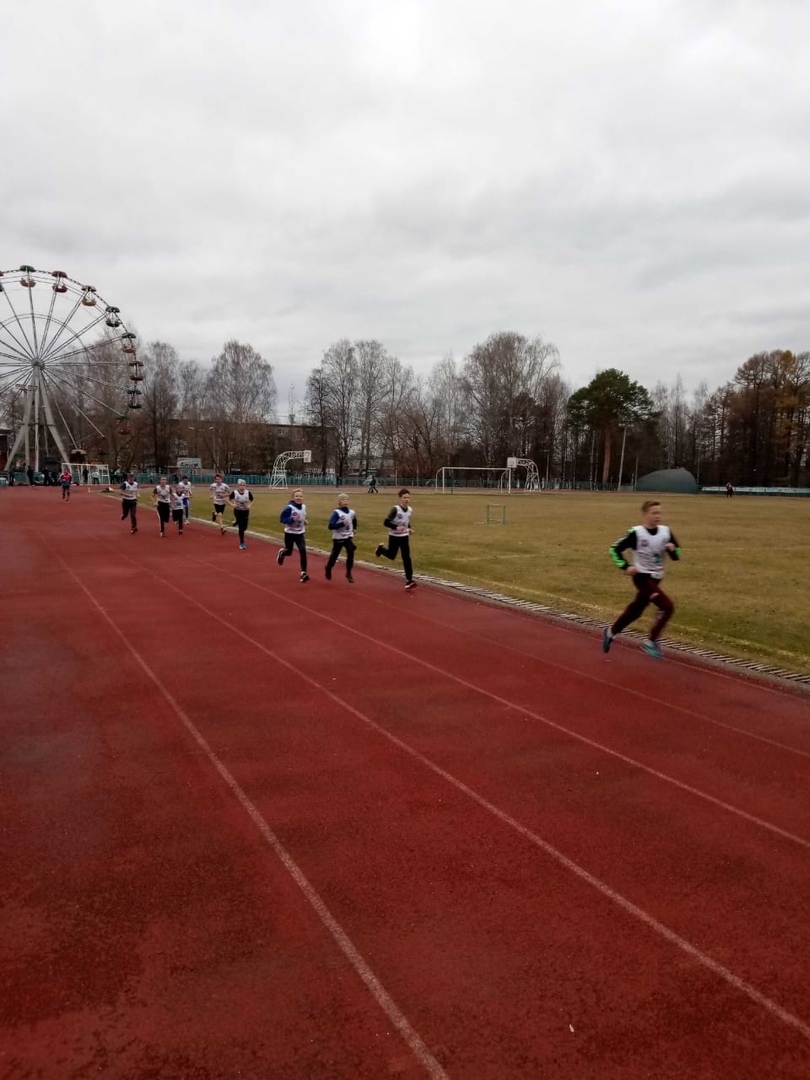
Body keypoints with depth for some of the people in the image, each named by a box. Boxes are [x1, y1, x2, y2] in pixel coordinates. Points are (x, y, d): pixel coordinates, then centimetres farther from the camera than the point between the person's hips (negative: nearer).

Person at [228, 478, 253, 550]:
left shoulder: (248, 493, -10)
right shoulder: (234, 493, -14)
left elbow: (252, 501, 6)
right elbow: (228, 499, 0)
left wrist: (249, 505, -12)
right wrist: (232, 504, -18)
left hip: (245, 512, 2)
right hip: (238, 511, -2)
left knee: (244, 527, 5)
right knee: (241, 528, -6)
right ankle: (242, 543, 6)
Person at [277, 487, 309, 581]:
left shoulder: (304, 506, -2)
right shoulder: (289, 508, -21)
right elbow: (281, 518, -21)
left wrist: (304, 521, 0)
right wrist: (292, 519, -33)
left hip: (300, 534, 4)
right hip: (289, 533, -4)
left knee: (303, 551, -13)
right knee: (289, 552, 13)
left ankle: (303, 573, -7)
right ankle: (281, 552, 52)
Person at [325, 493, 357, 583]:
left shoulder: (352, 512, 1)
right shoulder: (336, 513, -17)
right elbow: (330, 526, -25)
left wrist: (354, 528, 18)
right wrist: (342, 523, -29)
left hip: (348, 538, 4)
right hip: (338, 538, -4)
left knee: (351, 554, -11)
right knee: (334, 556, 10)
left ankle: (349, 573, 3)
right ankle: (328, 569, 39)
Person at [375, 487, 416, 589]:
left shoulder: (410, 510, -2)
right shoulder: (395, 509, -21)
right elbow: (386, 523, -20)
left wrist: (409, 529, 0)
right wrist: (396, 527, -31)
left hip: (404, 537, 4)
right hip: (394, 537, -4)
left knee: (406, 558, -2)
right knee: (391, 556, 12)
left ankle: (409, 580, -1)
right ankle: (381, 549, 44)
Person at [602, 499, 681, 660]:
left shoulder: (666, 532, -2)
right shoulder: (636, 533, -16)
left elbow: (676, 556, 5)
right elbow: (615, 549, -11)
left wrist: (673, 549, -16)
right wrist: (626, 566, -19)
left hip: (655, 578, 6)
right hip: (642, 577, -6)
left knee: (635, 611, 17)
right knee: (668, 607, -19)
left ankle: (611, 632, 40)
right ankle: (651, 641, -5)